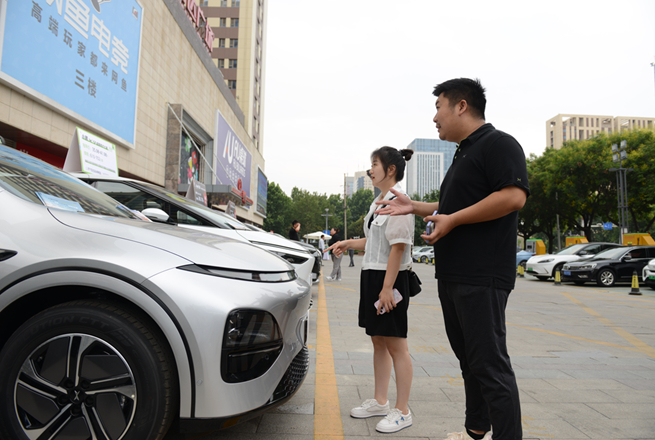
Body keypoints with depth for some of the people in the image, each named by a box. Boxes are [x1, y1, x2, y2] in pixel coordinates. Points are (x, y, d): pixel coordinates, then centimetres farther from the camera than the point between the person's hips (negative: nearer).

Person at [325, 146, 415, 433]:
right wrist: (348, 244, 11)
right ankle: (379, 402, 29)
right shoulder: (379, 202, 15)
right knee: (378, 341, 16)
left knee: (395, 345, 0)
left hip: (391, 278, -9)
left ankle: (402, 411, 14)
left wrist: (387, 287, -22)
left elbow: (398, 246, -19)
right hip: (371, 275, 9)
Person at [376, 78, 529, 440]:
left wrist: (452, 219, -19)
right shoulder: (464, 153, 23)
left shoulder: (498, 143, -7)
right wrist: (413, 207, 21)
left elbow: (514, 196, -22)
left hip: (481, 277, -10)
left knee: (489, 362, -7)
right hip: (453, 275, 10)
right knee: (469, 357, 18)